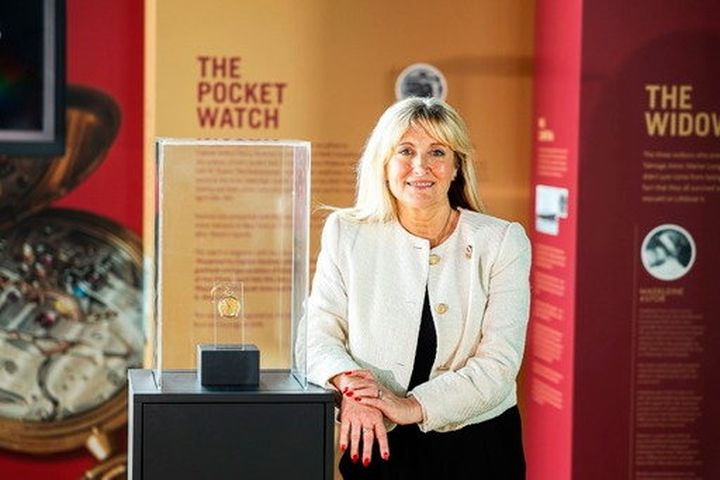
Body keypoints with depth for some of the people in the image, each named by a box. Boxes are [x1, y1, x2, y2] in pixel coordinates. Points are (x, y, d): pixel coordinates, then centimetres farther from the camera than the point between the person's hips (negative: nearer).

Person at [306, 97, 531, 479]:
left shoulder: (502, 242, -5)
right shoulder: (346, 233, 0)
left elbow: (499, 364, -12)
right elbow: (319, 333, -5)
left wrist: (415, 406, -24)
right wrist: (350, 383, -26)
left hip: (478, 448, 0)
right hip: (378, 448, 1)